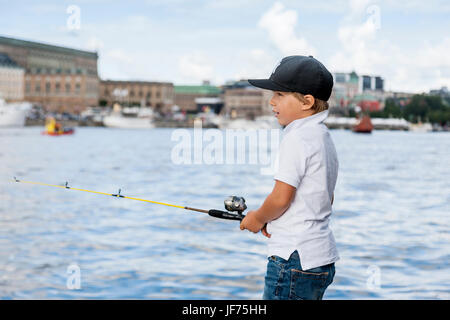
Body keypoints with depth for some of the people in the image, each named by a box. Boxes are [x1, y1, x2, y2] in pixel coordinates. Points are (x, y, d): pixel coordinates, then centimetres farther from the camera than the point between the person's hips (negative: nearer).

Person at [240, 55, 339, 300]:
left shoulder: (297, 138, -15)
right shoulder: (324, 137, 14)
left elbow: (281, 198, -20)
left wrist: (258, 218, 0)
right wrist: (273, 220, 14)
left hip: (295, 257, -10)